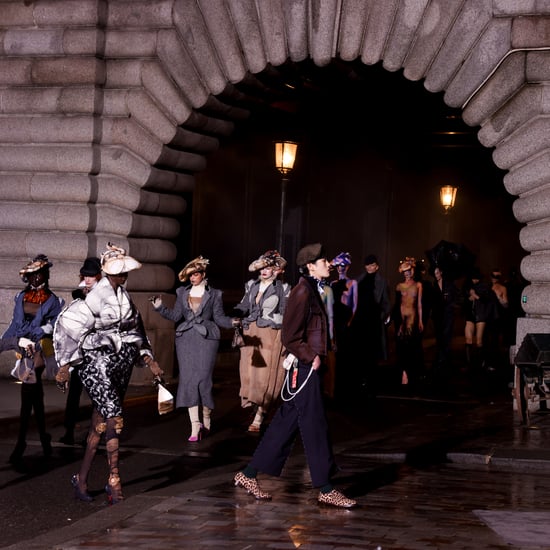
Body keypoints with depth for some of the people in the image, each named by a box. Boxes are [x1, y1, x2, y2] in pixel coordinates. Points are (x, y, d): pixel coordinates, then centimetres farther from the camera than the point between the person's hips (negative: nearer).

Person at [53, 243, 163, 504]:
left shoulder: (123, 295, 10)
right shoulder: (97, 295, -14)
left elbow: (135, 329, 20)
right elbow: (68, 324, -16)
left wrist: (149, 361, 15)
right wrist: (65, 366, -17)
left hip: (121, 363, 7)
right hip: (97, 363, -7)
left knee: (101, 422, 9)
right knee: (115, 419, -13)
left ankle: (82, 480, 17)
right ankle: (114, 481, -7)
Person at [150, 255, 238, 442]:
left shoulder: (214, 294, 5)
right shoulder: (182, 293, 12)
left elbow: (219, 317, 3)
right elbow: (175, 315, 9)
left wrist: (231, 322, -16)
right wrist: (160, 307, -2)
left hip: (207, 338, -2)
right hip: (186, 339, 2)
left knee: (203, 379, -7)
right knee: (188, 379, -6)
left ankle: (205, 421, 12)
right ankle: (195, 426, -6)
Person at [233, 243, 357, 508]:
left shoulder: (311, 290, 15)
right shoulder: (302, 291, -15)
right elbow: (290, 337, -18)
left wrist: (315, 356, 12)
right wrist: (311, 357, -14)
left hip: (306, 367, 10)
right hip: (304, 368, -10)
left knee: (286, 424, 12)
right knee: (314, 426, -4)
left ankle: (249, 475, 18)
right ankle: (325, 489, 3)